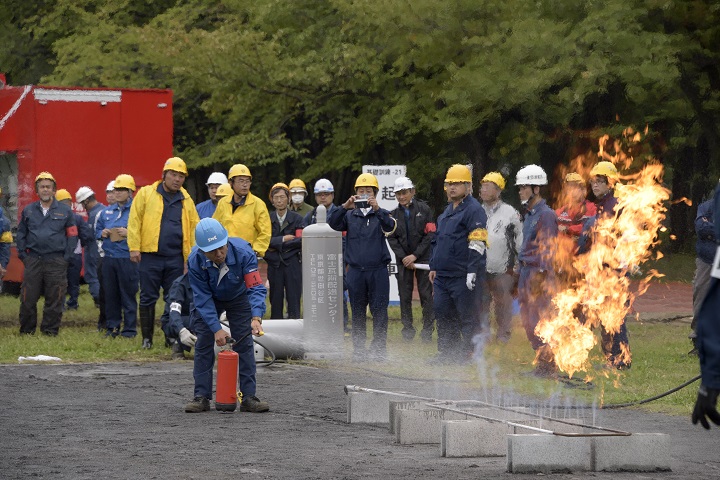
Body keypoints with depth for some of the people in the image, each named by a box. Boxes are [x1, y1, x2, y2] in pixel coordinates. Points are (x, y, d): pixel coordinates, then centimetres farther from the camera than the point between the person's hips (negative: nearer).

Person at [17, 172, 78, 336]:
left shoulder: (65, 211, 5)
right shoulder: (28, 211, 11)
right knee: (28, 298, 0)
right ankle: (26, 330, 10)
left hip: (56, 261, -1)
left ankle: (50, 330, 9)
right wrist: (22, 254, 3)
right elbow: (21, 234, 14)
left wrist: (66, 257, -3)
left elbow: (72, 235, 6)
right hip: (33, 260, 1)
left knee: (54, 299, 0)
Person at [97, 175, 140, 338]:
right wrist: (102, 233, 3)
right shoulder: (107, 212, 16)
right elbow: (97, 230, 25)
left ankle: (130, 329, 4)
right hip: (109, 257, 6)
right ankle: (112, 327, 17)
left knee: (128, 295, -2)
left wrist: (129, 234, -20)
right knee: (110, 294, 9)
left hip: (127, 259, -6)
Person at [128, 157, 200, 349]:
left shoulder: (186, 200, 11)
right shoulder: (146, 194, 2)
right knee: (148, 298, 3)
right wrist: (134, 247, -8)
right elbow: (134, 221, -1)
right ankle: (147, 338, 10)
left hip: (175, 259, 3)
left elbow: (194, 227, 13)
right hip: (150, 256, -3)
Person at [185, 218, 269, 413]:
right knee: (203, 345, -7)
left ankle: (249, 397, -4)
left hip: (238, 298, 0)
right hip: (208, 300, 0)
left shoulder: (243, 252, -36)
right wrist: (216, 329, -32)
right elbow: (203, 298, -26)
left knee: (244, 344, -7)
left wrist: (256, 317, -53)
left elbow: (256, 287, -37)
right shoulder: (195, 261, -32)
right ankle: (201, 397, -1)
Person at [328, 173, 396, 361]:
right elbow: (333, 224, -5)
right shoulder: (349, 216, 11)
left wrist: (377, 209, -30)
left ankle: (378, 350, 0)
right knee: (358, 313, 5)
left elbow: (389, 227, -14)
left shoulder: (381, 214, 6)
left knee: (379, 311, -4)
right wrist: (344, 207, -20)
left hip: (378, 271, -2)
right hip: (356, 271, 2)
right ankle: (359, 350, 10)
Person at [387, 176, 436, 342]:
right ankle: (408, 329, 7)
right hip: (403, 260, 3)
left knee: (426, 294, -4)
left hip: (423, 258, -3)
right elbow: (391, 238, 5)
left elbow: (430, 234, -5)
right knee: (405, 296, 2)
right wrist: (404, 257, -8)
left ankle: (428, 329, -1)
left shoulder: (423, 209, 1)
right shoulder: (393, 214, 10)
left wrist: (415, 255, -11)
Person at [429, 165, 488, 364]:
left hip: (462, 276, -9)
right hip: (443, 274, 9)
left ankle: (467, 353, 3)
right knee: (443, 313, 11)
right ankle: (447, 352, 18)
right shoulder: (447, 211, 20)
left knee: (467, 316, -2)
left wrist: (472, 271, -22)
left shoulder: (473, 210, -10)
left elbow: (478, 243, -17)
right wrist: (433, 266, 23)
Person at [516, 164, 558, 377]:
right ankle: (541, 362, 16)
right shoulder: (529, 214, 18)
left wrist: (540, 276, -21)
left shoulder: (546, 215, -12)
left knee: (538, 320, -10)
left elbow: (547, 248, -17)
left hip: (539, 273, -10)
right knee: (528, 321, 10)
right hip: (525, 271, 10)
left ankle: (547, 365, -5)